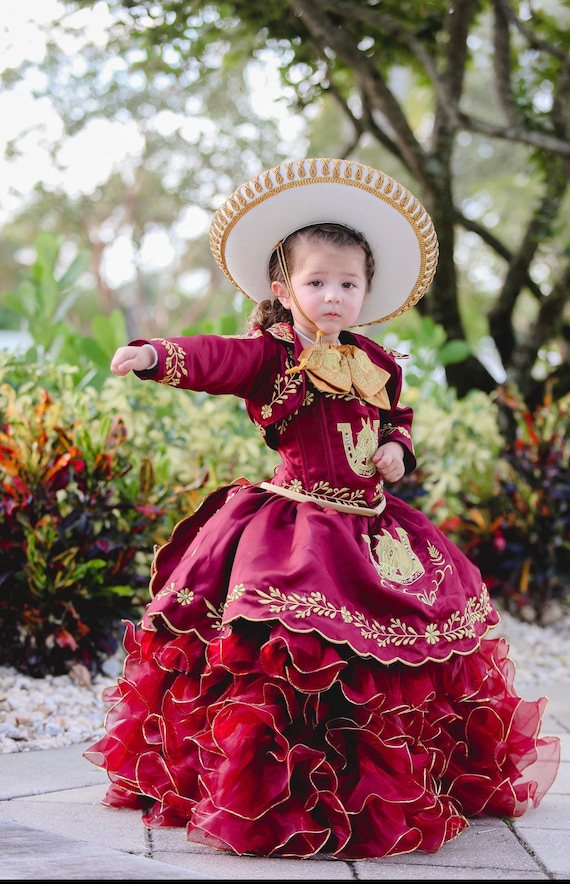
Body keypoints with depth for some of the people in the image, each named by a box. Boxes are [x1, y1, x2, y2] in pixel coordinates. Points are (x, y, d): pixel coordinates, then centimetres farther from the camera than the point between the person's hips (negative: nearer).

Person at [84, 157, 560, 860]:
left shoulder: (375, 364, 10)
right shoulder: (272, 355, -7)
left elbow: (397, 419, 25)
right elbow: (217, 359, -25)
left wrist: (397, 448, 3)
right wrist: (156, 355, -43)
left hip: (370, 526, 6)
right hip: (297, 522, -6)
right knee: (293, 654, -14)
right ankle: (271, 794, -2)